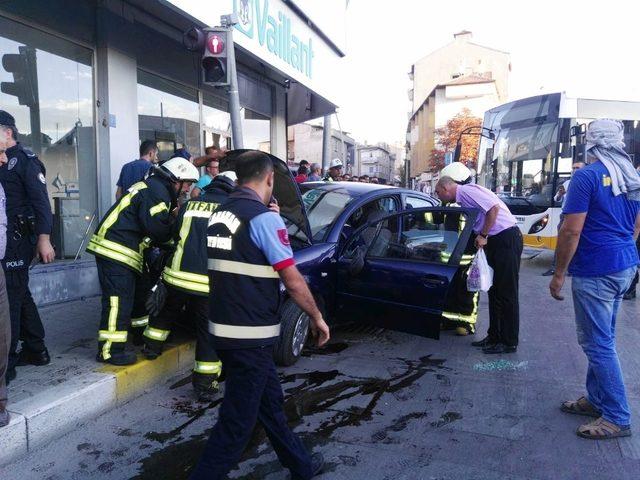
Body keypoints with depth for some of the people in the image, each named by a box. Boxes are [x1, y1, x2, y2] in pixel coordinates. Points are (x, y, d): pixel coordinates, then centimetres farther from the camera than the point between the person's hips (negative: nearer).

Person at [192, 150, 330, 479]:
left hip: (222, 329, 9)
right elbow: (293, 281, -15)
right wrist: (317, 318, -2)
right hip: (250, 335, -9)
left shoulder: (218, 216, 8)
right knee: (237, 419, 3)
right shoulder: (264, 218, -16)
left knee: (270, 401, 21)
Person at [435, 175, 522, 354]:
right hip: (496, 241, 10)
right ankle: (495, 336, 24)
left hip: (507, 238, -10)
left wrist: (483, 235, -16)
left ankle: (509, 342, 5)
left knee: (506, 292, -3)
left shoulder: (466, 191, -12)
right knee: (494, 291, 14)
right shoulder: (462, 199, 17)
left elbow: (494, 207, -23)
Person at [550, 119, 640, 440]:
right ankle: (596, 399, 30)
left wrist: (559, 274, -12)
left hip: (594, 272, -9)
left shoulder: (587, 176, -16)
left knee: (598, 344, 0)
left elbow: (571, 231, -19)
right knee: (602, 339, 18)